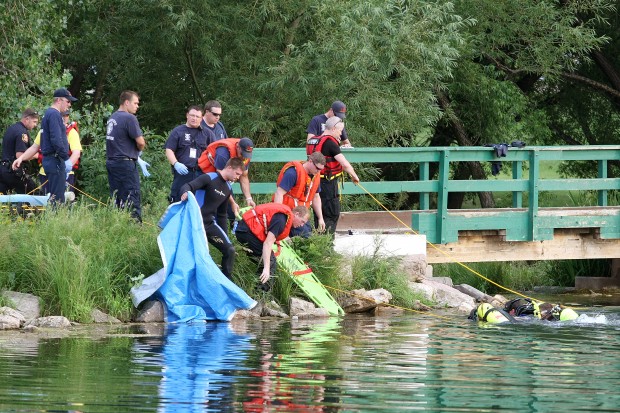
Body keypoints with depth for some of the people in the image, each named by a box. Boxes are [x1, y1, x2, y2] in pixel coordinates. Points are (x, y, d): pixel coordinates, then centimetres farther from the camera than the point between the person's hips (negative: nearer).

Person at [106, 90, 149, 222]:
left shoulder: (112, 118, 15)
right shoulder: (129, 118, -13)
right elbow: (140, 142, -14)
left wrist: (138, 160, 22)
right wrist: (139, 151, 11)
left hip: (111, 162, 9)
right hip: (125, 165, -9)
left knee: (115, 201, 11)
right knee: (132, 201, -8)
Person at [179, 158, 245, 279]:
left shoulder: (228, 188, 12)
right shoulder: (209, 178, -12)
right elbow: (187, 186, -24)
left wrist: (224, 236, 22)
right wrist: (185, 193, -49)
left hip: (210, 224, 7)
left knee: (229, 250, -6)